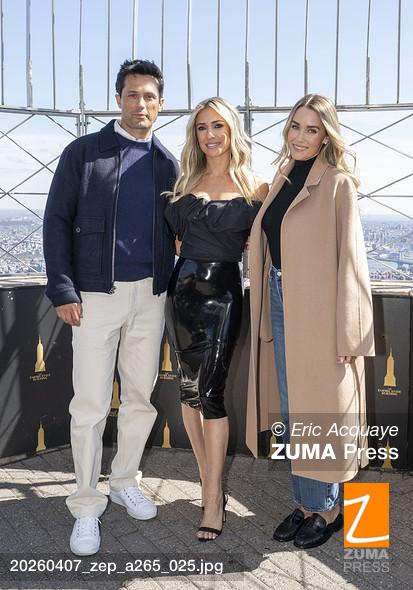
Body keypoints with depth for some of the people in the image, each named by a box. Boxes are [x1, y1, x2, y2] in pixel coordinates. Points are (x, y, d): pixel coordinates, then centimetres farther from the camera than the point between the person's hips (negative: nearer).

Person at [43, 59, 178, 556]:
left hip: (150, 295, 4)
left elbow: (173, 229, 13)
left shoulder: (165, 163, 11)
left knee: (141, 397, 11)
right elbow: (57, 221, -2)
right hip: (96, 294, -3)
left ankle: (124, 481, 31)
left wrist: (169, 283, 0)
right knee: (90, 403, -1)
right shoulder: (83, 152, 1)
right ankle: (86, 505, 15)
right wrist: (63, 290, -9)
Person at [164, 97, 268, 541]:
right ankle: (209, 483, 23)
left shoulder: (254, 187, 2)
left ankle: (213, 499, 4)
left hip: (222, 292, -4)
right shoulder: (188, 181, 12)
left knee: (209, 392, -7)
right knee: (189, 389, 7)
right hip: (184, 288, 4)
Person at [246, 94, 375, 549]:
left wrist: (348, 333, -15)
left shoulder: (338, 184, -8)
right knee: (290, 413, 14)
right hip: (280, 303, 7)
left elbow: (349, 259, -12)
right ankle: (305, 504, 30)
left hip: (318, 310, -7)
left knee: (317, 412, 4)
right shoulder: (282, 179, 12)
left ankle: (327, 510, 25)